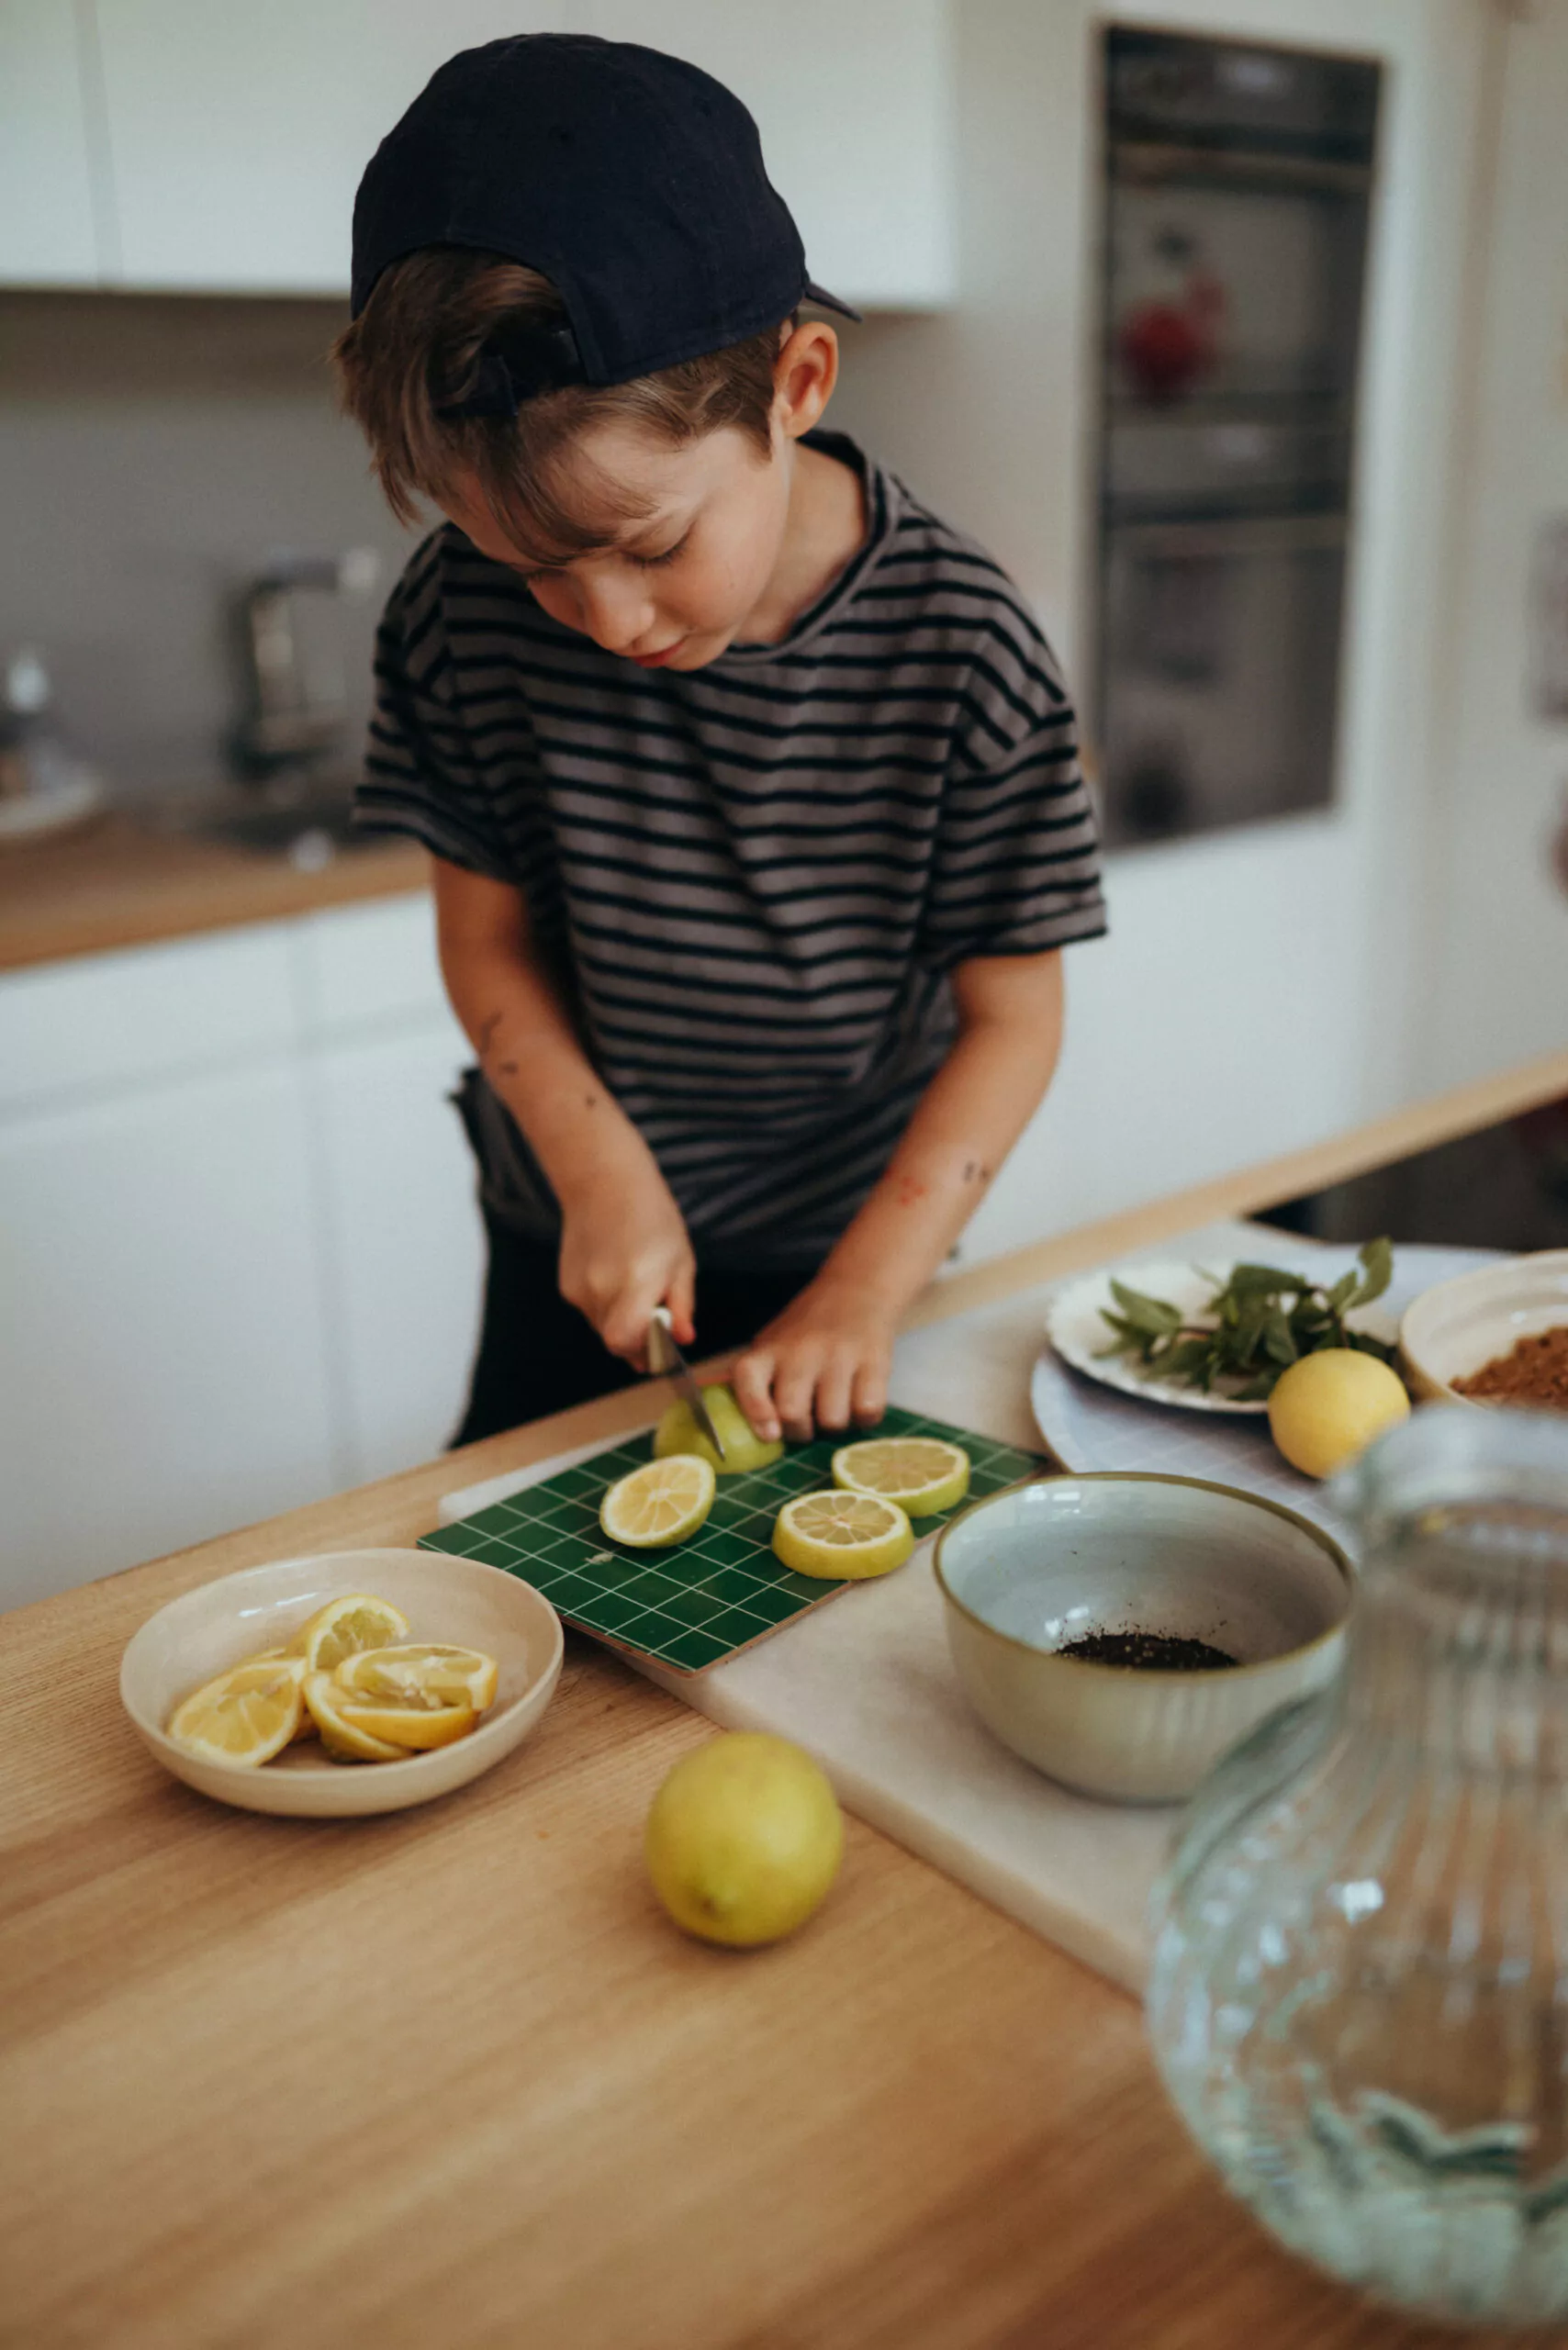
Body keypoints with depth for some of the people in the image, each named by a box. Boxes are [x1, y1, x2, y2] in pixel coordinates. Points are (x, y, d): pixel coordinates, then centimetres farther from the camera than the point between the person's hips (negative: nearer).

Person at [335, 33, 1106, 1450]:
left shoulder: (962, 648, -24)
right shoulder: (468, 620, -18)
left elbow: (1012, 1018, -17)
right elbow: (488, 934, -7)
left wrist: (865, 1291, -22)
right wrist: (605, 1173, -18)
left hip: (845, 1241, -2)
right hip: (570, 1243, 2)